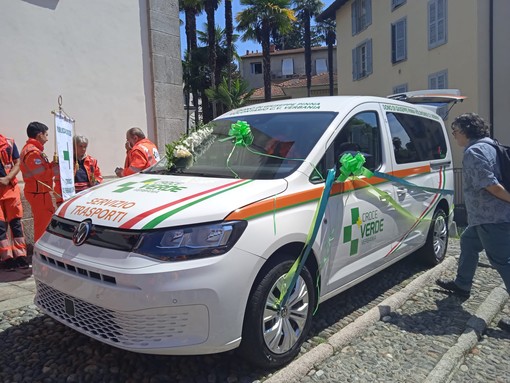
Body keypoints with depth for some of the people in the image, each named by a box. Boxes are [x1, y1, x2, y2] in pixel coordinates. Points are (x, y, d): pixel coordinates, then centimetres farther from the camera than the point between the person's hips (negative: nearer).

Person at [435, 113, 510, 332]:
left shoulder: (474, 151, -17)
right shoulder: (488, 145, 16)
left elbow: (490, 184, -25)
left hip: (492, 217, -11)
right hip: (488, 215, 11)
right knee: (468, 243, 24)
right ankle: (462, 285, 38)